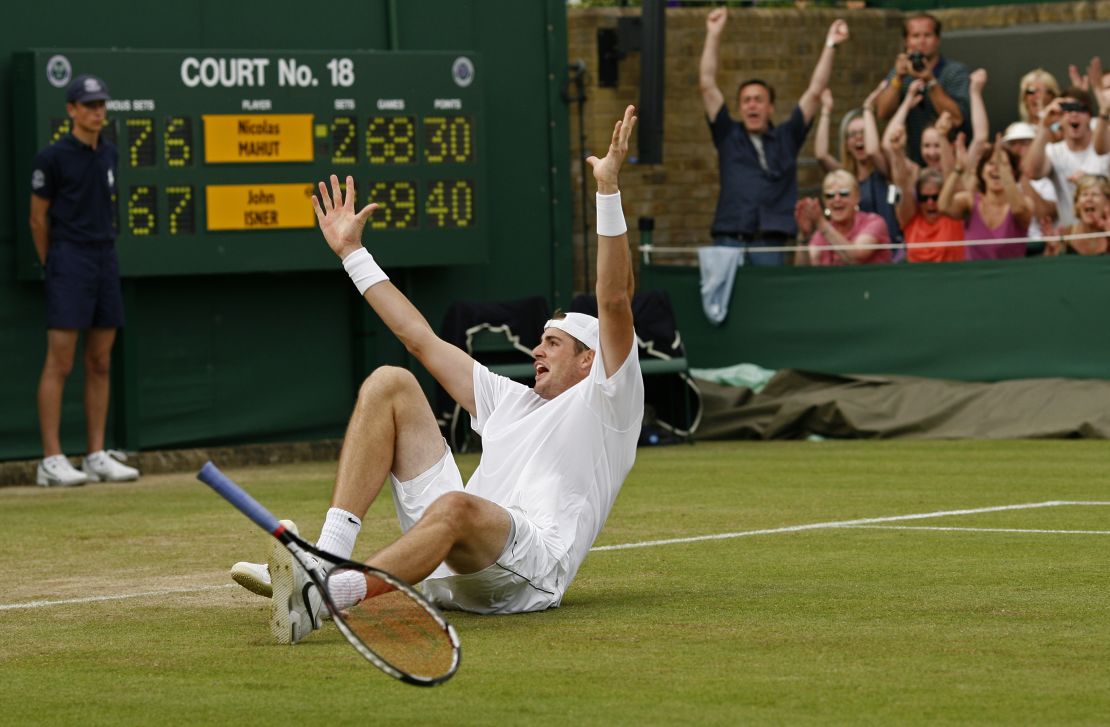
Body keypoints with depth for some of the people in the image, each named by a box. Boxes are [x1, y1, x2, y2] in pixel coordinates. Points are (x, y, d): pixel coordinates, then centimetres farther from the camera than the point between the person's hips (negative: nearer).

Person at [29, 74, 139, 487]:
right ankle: (51, 461, -9)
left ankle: (97, 457, 11)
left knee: (100, 364, 7)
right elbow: (38, 219, -2)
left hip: (105, 260, 7)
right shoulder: (53, 158, -8)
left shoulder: (108, 156, 12)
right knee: (59, 363, -9)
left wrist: (102, 249, 15)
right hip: (69, 260, -7)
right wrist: (53, 267, 5)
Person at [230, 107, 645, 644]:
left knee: (457, 507, -42)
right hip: (452, 576, 7)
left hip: (527, 574, -7)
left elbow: (615, 302, 0)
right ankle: (328, 554, -20)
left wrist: (608, 189, -8)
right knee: (390, 383, 1)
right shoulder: (515, 402, 37)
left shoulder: (606, 402, 16)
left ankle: (320, 597, -61)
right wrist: (352, 252, 41)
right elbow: (421, 339, 39)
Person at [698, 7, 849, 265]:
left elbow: (815, 92, 16)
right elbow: (707, 85, 12)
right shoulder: (728, 136, 16)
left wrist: (830, 45, 13)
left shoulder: (786, 138, 18)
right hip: (729, 241, 0)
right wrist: (713, 35, 9)